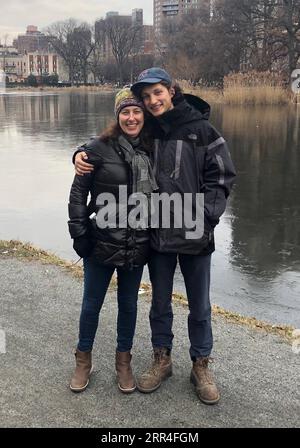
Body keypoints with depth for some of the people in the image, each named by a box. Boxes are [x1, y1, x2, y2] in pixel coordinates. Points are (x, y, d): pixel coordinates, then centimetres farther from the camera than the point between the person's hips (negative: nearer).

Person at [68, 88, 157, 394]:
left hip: (136, 246, 3)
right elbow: (78, 191, -6)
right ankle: (83, 361, 32)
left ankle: (123, 361, 34)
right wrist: (79, 232, -10)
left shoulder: (150, 150, 2)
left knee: (128, 304, 15)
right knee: (91, 304, 11)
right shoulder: (101, 147, -9)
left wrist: (155, 235, 8)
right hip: (101, 243, -3)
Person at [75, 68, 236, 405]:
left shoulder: (200, 129, -6)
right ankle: (161, 360, 37)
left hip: (195, 235, -2)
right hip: (157, 233, 3)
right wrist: (81, 153, -7)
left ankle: (201, 365, 32)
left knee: (199, 306, 12)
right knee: (160, 302, 17)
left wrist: (204, 215, -16)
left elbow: (221, 176, -5)